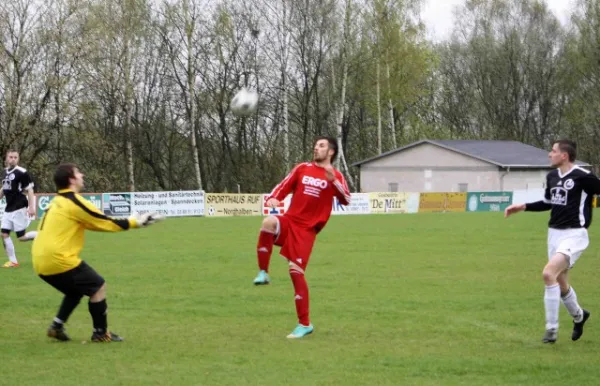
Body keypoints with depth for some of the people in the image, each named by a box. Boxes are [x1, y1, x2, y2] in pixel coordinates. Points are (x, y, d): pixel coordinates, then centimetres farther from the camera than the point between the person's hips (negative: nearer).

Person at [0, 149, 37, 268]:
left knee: (21, 237, -8)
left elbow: (30, 190, -13)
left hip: (19, 208, -7)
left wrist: (31, 207, -18)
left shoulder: (22, 172, -13)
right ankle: (13, 261, 8)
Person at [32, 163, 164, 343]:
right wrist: (136, 222, 2)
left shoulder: (57, 202, 17)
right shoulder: (74, 202, -10)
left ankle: (57, 326, 15)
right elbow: (106, 223, -6)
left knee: (77, 289, 26)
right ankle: (100, 333, 8)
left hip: (41, 262, 9)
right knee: (98, 287, 3)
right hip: (58, 260, -9)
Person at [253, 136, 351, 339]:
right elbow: (284, 186, 13)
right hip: (290, 221, 2)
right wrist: (273, 199, -8)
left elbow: (346, 200, -7)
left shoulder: (335, 176, 6)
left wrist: (333, 180, -21)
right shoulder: (302, 168, 12)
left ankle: (304, 324, 2)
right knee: (269, 222, -34)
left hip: (307, 229, -2)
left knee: (296, 271, -10)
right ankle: (263, 273, -24)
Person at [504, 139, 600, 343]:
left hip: (574, 235, -8)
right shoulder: (552, 176, 8)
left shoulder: (583, 177, -16)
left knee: (548, 273, -23)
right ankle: (578, 315, 45)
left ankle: (551, 329, -13)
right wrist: (523, 207, 15)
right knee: (560, 283, 15)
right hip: (554, 234, 8)